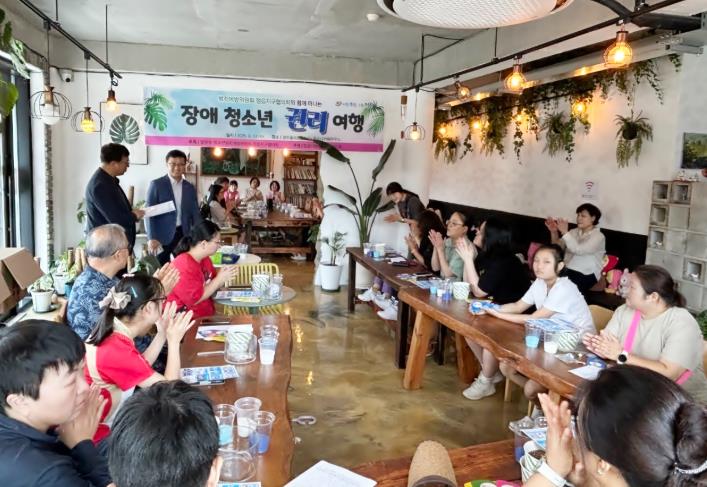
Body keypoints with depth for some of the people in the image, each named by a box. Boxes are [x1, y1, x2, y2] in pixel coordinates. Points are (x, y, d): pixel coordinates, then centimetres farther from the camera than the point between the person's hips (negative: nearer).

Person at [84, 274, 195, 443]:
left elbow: (142, 367, 7)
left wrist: (162, 334, 3)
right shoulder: (118, 350, -28)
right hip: (99, 434, -8)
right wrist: (174, 341, -13)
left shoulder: (110, 332, -2)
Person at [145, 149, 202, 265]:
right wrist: (152, 238, -15)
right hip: (161, 236, -3)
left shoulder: (190, 188, 10)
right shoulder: (156, 184, -2)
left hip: (183, 236, 4)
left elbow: (195, 215, 11)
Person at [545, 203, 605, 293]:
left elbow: (579, 250, -20)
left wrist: (565, 232, -24)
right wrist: (554, 232, -6)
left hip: (586, 274, -5)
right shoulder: (574, 232, 16)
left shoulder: (598, 236, -4)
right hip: (567, 269, 5)